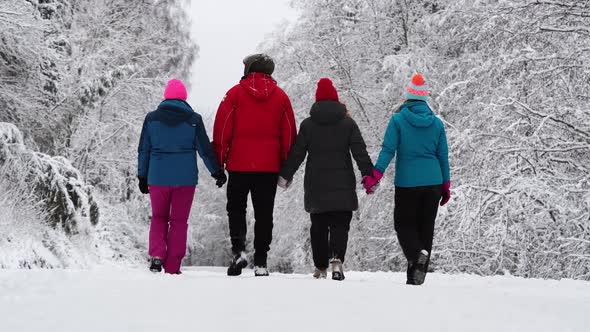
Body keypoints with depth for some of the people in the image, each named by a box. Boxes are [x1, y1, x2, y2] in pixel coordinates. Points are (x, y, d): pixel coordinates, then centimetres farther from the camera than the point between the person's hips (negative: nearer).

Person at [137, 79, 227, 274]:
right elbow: (205, 148, 0)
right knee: (179, 221, 7)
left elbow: (144, 150, 6)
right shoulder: (193, 119, -2)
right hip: (185, 178, -1)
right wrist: (217, 171, 11)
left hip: (157, 177, 1)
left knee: (158, 217, 17)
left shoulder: (152, 118, 2)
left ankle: (157, 255, -4)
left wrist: (142, 176, 14)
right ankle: (173, 267, 6)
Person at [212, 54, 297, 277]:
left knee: (236, 208, 11)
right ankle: (261, 262, 4)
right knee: (264, 214, 6)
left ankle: (239, 250, -9)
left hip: (239, 165, -1)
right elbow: (289, 134, 8)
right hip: (269, 166, 2)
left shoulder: (235, 93, 0)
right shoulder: (281, 97, 7)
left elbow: (222, 129, -2)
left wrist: (219, 161, 4)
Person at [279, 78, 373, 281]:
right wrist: (369, 176, 3)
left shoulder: (307, 125, 2)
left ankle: (320, 267, 12)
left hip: (315, 185, 1)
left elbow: (297, 153, 4)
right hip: (343, 186, -1)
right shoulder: (348, 123, 2)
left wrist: (285, 175, 14)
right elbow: (360, 152, -1)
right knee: (340, 224, 1)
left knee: (318, 226, 11)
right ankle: (336, 259, -21)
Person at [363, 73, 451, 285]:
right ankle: (416, 275, 8)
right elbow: (443, 156, 10)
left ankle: (416, 254, -23)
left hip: (406, 183, -3)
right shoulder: (437, 123, 6)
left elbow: (388, 151, -10)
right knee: (426, 227, 9)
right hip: (433, 182, 3)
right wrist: (446, 185, 16)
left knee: (404, 224, 7)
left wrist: (375, 176, -8)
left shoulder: (398, 120, -3)